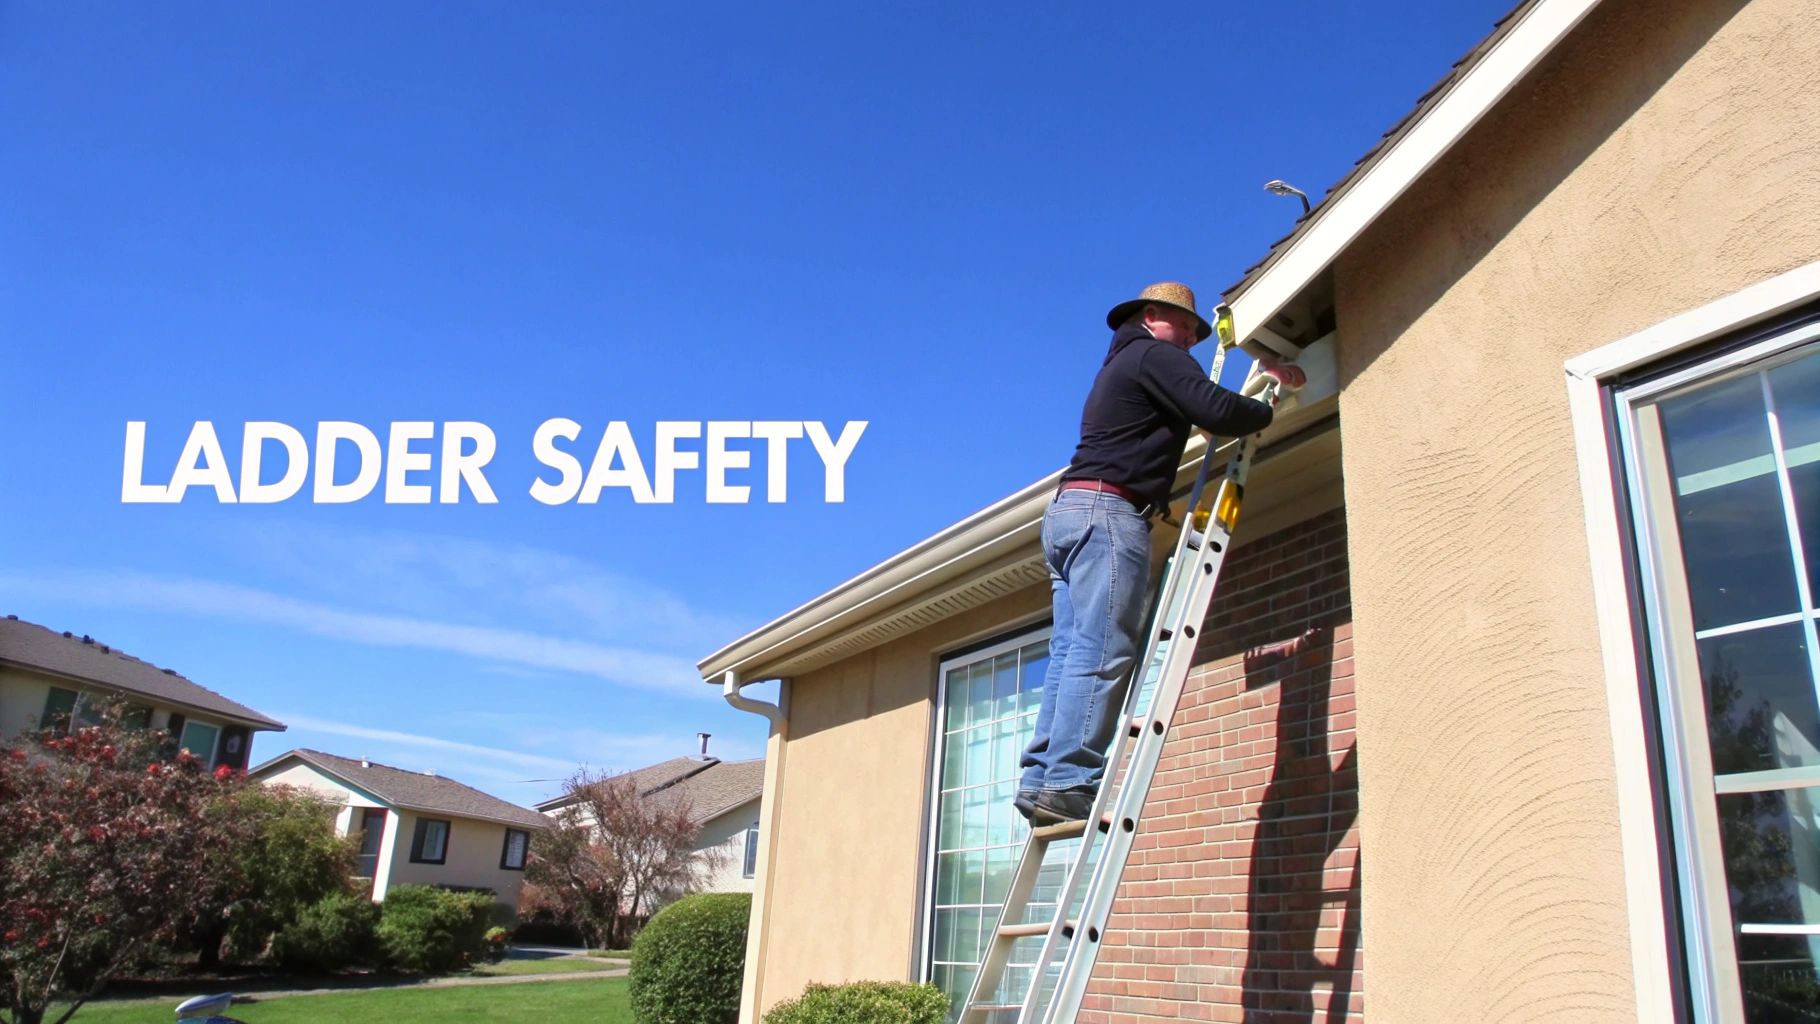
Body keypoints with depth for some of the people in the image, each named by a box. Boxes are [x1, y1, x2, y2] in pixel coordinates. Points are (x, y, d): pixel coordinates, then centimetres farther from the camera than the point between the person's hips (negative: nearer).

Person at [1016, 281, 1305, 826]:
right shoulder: (1153, 355, 3)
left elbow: (1195, 407, 37)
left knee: (1071, 654, 1)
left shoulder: (1121, 366, 33)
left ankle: (1040, 780, -6)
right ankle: (1069, 781, -24)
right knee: (1101, 653, -17)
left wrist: (1263, 373, 36)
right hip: (1108, 513, -10)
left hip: (1067, 513, 10)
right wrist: (1267, 412, 9)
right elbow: (1215, 410, -10)